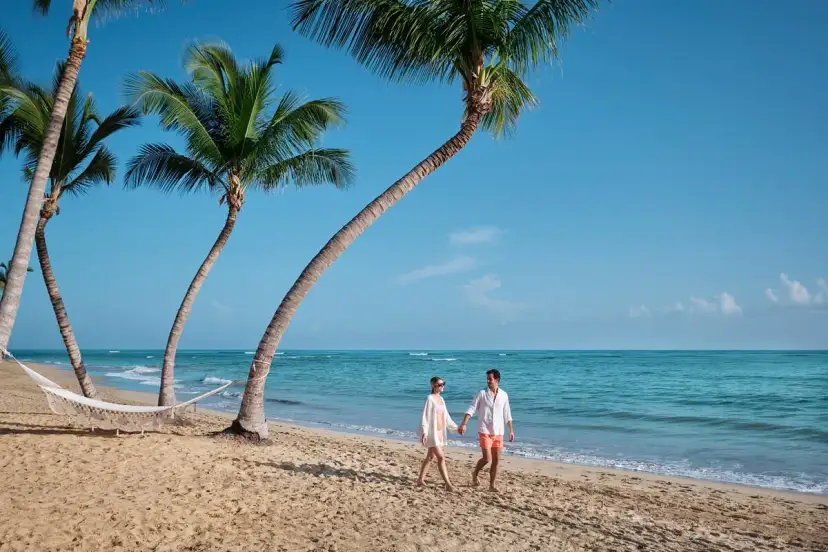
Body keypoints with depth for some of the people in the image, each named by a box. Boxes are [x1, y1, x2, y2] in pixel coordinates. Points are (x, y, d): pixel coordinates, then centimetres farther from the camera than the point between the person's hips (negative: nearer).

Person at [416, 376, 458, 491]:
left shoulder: (441, 398, 12)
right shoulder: (430, 398, -12)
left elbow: (446, 416, 20)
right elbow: (425, 416, -17)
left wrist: (455, 427, 23)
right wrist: (424, 432, -25)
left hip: (440, 432, 8)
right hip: (432, 432, -8)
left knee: (430, 457, 14)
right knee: (441, 457, -11)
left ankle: (420, 479, 26)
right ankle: (448, 484, -10)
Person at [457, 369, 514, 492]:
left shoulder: (504, 395, 5)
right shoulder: (482, 394, -4)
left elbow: (507, 415, 13)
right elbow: (471, 409, -9)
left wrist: (511, 430, 11)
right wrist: (463, 424, -20)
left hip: (498, 432, 4)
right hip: (484, 431, -4)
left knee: (496, 460, 4)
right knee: (487, 458, -10)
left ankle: (492, 485, 16)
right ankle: (475, 473, 18)